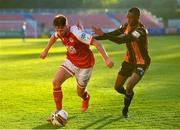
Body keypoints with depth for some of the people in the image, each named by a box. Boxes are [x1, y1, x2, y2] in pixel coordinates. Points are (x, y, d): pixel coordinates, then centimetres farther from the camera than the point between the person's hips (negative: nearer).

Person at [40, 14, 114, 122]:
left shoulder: (76, 33, -33)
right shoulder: (60, 32, -12)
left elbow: (96, 43, -33)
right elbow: (54, 37, 15)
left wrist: (106, 59, -38)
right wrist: (46, 50, 23)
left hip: (85, 64, -5)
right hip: (71, 61, 5)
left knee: (80, 93, 10)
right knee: (56, 82, -16)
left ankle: (86, 98, 51)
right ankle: (58, 111, -2)